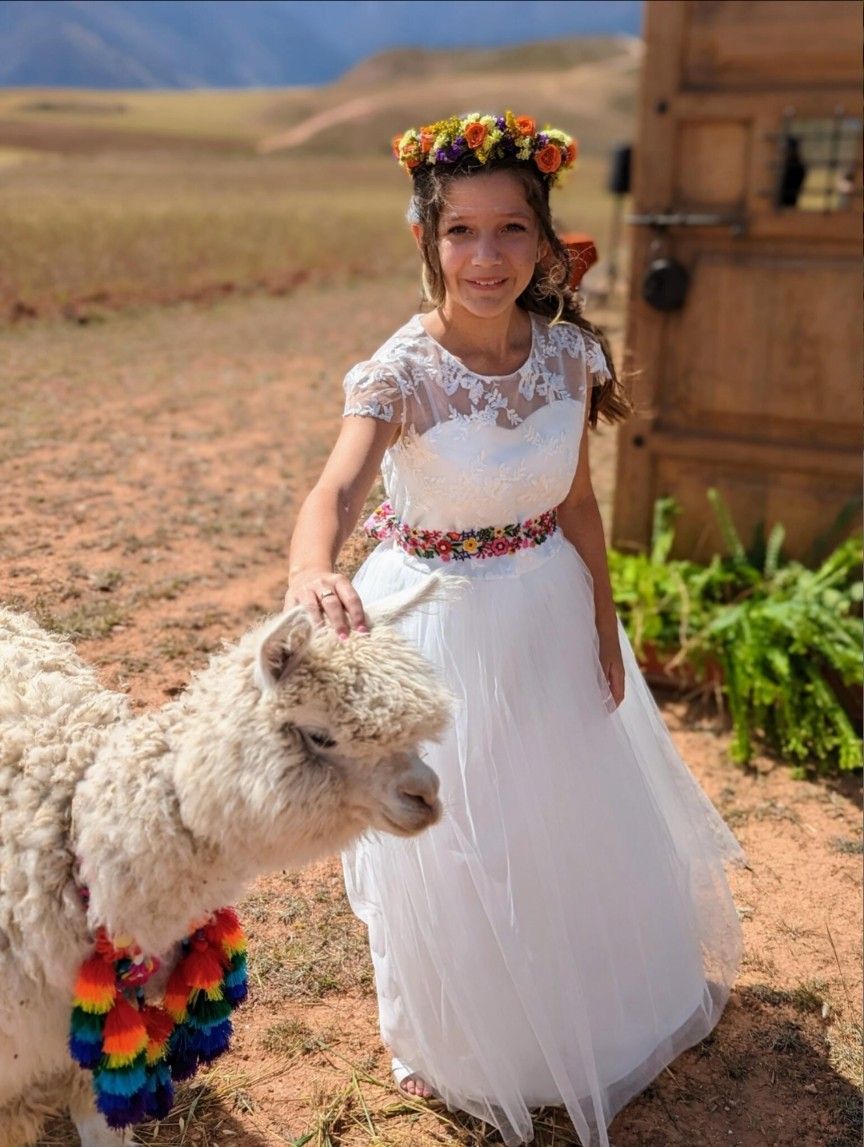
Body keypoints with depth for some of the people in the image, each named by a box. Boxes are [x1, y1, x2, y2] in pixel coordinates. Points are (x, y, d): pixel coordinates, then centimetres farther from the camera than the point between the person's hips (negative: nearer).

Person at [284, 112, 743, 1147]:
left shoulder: (567, 351, -10)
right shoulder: (402, 372, -24)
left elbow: (577, 500, 0)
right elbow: (336, 488, -42)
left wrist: (603, 629, 4)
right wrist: (312, 575, -63)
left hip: (550, 608, 5)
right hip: (440, 623, -4)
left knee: (578, 820, 23)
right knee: (452, 844, 13)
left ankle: (595, 1003, 57)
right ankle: (458, 1042, 45)